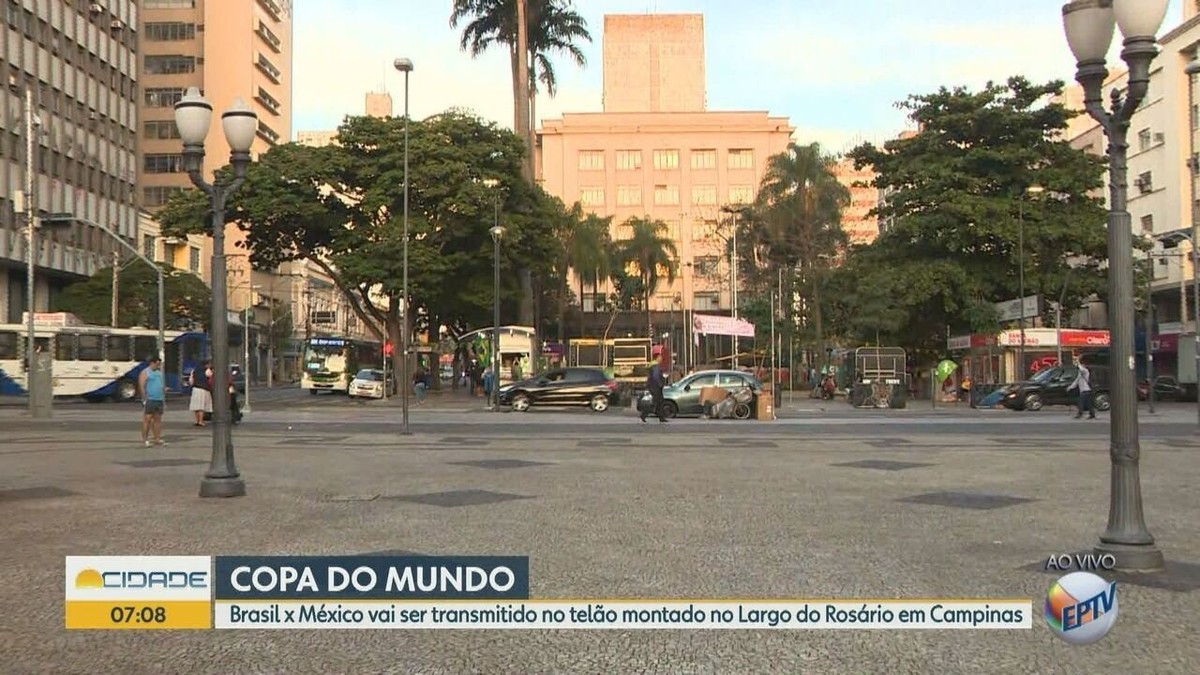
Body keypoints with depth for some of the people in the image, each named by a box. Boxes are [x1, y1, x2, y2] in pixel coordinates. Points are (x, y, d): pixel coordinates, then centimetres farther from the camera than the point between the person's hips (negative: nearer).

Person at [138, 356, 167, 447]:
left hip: (159, 400, 7)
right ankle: (145, 440, -3)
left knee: (158, 419, 7)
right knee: (147, 419, -6)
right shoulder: (145, 373, -4)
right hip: (149, 400, -7)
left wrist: (164, 401, 18)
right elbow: (141, 387, -10)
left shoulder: (159, 372, 18)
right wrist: (145, 400, -16)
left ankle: (157, 439, 10)